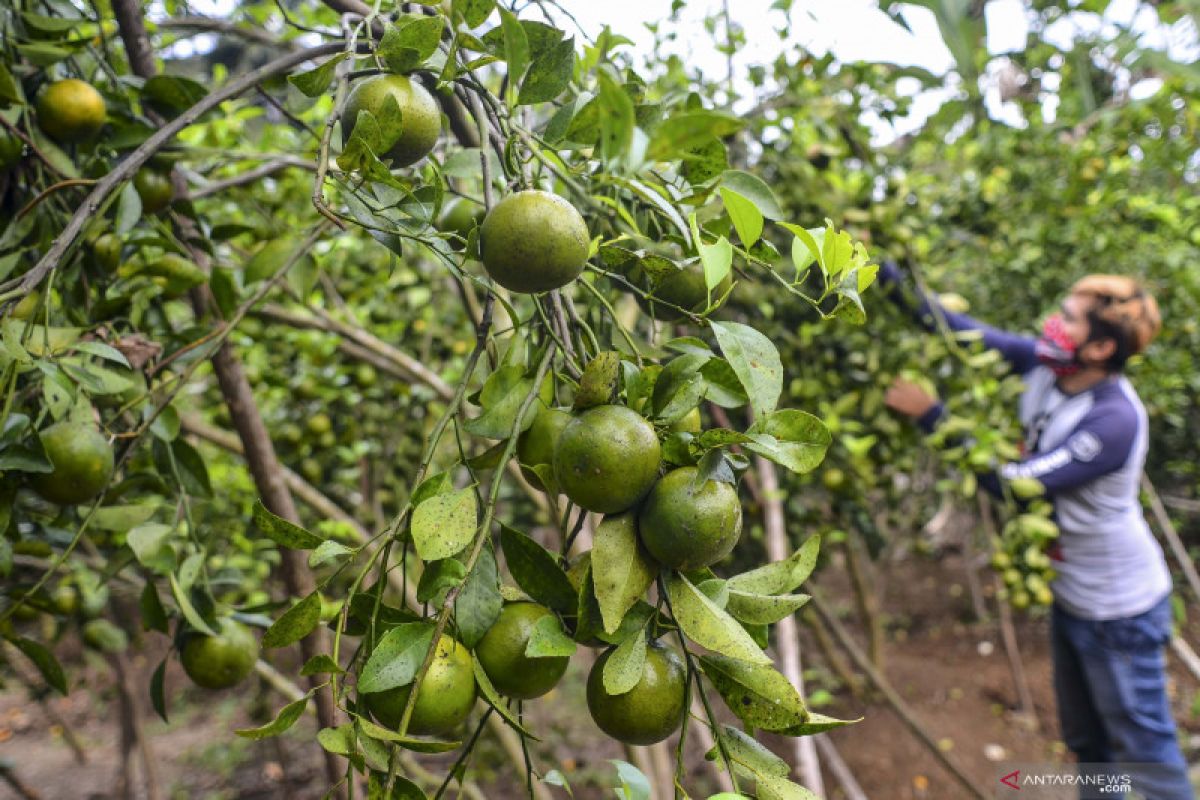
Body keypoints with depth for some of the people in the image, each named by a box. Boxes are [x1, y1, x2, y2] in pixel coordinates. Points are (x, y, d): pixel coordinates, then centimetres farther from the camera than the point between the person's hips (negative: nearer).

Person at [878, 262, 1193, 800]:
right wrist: (886, 276, -15)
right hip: (1072, 595, 8)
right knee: (1086, 741, 25)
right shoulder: (1042, 366, -10)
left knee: (1142, 750, 12)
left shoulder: (1115, 420, -31)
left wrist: (930, 415, -33)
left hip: (1119, 612, -7)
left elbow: (1018, 484, -33)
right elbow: (963, 332, -9)